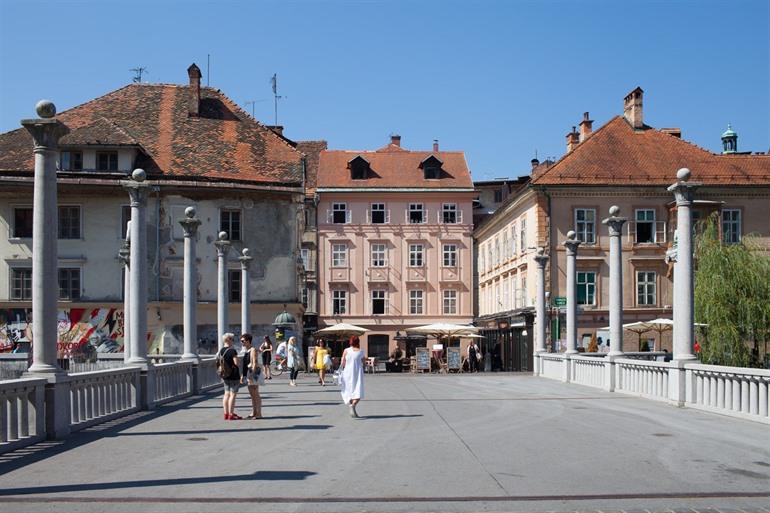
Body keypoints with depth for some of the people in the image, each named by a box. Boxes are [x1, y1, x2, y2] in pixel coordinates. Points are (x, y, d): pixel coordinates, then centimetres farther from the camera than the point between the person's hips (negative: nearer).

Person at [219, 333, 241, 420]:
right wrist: (238, 358, 0)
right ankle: (231, 414, -2)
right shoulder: (232, 351, -17)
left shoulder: (221, 351, 7)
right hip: (233, 375, -8)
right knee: (233, 394, -3)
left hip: (225, 375, 8)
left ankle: (226, 414, 16)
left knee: (227, 394, 13)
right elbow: (236, 363, -21)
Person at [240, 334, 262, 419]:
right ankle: (253, 413, 19)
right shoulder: (246, 351, 14)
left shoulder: (253, 350, -13)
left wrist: (252, 376, -23)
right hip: (247, 373, 9)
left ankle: (259, 414, -2)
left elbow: (255, 363, -19)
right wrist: (243, 375, 17)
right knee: (252, 395, 13)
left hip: (253, 373, -9)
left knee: (256, 394, -5)